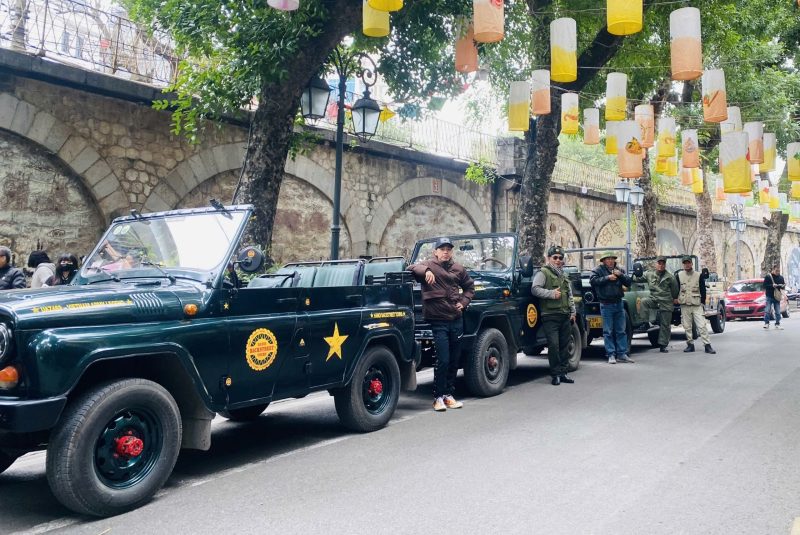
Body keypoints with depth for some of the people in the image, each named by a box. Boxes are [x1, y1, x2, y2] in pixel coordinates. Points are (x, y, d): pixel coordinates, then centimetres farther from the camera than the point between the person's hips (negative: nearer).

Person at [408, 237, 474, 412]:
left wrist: (463, 302, 8)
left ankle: (448, 394, 23)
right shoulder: (428, 265, -3)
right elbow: (412, 268, -22)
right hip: (437, 321, -5)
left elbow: (469, 286, 23)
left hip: (456, 320, 5)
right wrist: (426, 271, -39)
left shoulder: (458, 269, 10)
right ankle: (438, 397, 6)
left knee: (454, 360, 10)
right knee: (443, 361, -8)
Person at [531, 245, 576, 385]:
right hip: (550, 316, -7)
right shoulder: (543, 273, -2)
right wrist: (551, 293, -20)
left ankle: (563, 372, 15)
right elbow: (534, 289, -15)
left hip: (565, 316, 7)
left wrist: (573, 312, 18)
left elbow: (570, 296, 26)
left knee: (565, 345, 8)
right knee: (553, 345, -9)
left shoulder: (564, 276, 21)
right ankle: (555, 374, -1)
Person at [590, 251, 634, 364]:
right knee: (608, 331, -1)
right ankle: (611, 355, 3)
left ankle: (622, 354, 13)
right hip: (606, 305, -5)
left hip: (618, 303, 5)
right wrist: (607, 278, -20)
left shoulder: (619, 270, 12)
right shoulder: (598, 270, -1)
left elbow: (629, 282, 6)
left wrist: (620, 275, -10)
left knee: (621, 331, 7)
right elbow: (593, 280, -17)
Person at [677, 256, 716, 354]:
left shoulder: (699, 275, 3)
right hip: (684, 305, 2)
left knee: (701, 325, -7)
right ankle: (690, 344, 14)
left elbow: (703, 290, 5)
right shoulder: (679, 275, 5)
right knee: (687, 326, 5)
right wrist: (676, 298, 5)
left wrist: (702, 302, 1)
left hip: (697, 305, -1)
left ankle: (707, 345, -5)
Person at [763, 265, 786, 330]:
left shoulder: (781, 277, 7)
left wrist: (783, 286, -13)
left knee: (778, 312, 5)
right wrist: (772, 285, -22)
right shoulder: (768, 276, -4)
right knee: (767, 310, -9)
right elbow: (765, 286, -7)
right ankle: (766, 323, -4)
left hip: (777, 297, 4)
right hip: (769, 296, -4)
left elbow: (783, 287, 10)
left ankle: (777, 324, 13)